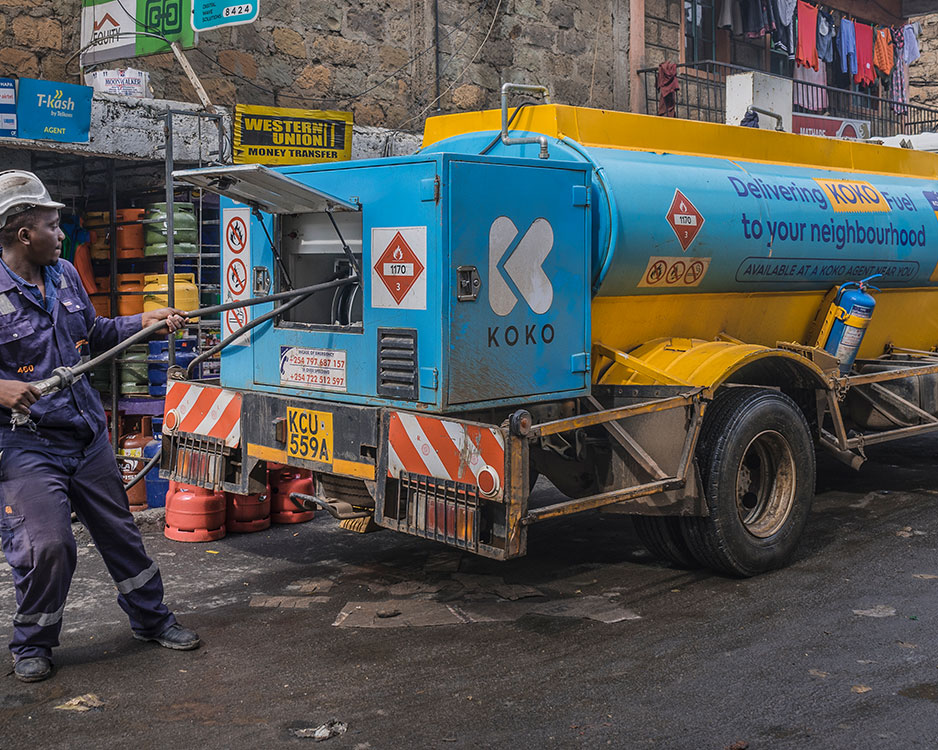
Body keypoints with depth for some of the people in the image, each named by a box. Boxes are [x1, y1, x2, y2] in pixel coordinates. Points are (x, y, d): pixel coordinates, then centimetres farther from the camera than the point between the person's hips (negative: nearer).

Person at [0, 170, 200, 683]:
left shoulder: (65, 275, 9)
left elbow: (92, 334, 23)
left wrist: (145, 322, 14)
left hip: (87, 433, 7)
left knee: (120, 530, 14)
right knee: (47, 545, -12)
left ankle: (151, 619, 32)